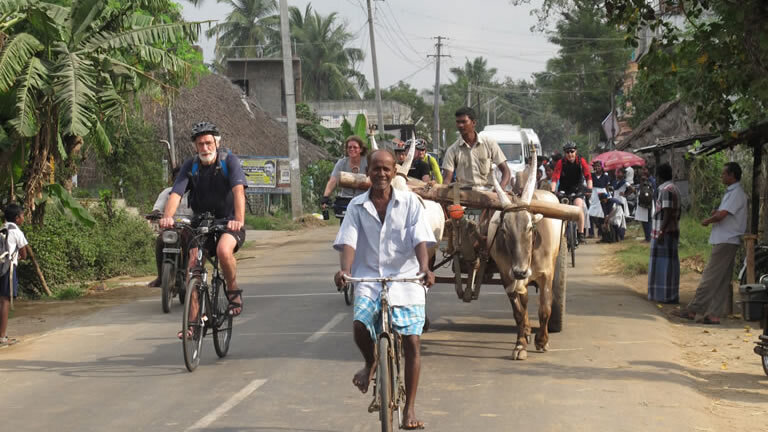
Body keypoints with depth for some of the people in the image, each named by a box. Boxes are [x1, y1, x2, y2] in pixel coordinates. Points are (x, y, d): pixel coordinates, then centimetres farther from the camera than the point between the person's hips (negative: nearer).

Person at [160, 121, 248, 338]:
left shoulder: (229, 161, -12)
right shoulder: (191, 166, -5)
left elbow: (238, 190, -27)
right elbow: (176, 194, -18)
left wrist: (239, 220, -45)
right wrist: (167, 216, -39)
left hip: (229, 223, -4)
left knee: (223, 250, -34)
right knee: (193, 264, -12)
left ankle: (233, 291, -8)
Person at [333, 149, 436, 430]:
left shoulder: (409, 202, 1)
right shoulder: (357, 206, 4)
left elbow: (419, 239, -8)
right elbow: (349, 241, -6)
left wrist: (424, 268, -26)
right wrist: (345, 270, -25)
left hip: (405, 279, 0)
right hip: (369, 278, 0)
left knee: (412, 342, -6)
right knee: (360, 325, -24)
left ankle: (410, 409, 4)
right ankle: (370, 363, 12)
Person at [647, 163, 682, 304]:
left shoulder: (666, 190, -15)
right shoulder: (675, 189, 15)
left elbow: (667, 213, -22)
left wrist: (661, 232, -24)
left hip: (664, 232, -10)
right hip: (673, 230, 10)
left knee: (663, 262, -7)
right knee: (670, 262, 11)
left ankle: (665, 295, -7)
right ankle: (671, 295, 15)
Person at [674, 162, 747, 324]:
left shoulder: (737, 194, -13)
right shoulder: (730, 192, 19)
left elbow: (721, 215, -21)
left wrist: (707, 221, -3)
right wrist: (716, 213, 4)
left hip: (726, 242, -10)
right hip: (723, 241, 10)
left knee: (710, 277, -7)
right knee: (721, 281, 7)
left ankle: (693, 310, -6)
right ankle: (714, 314, 6)